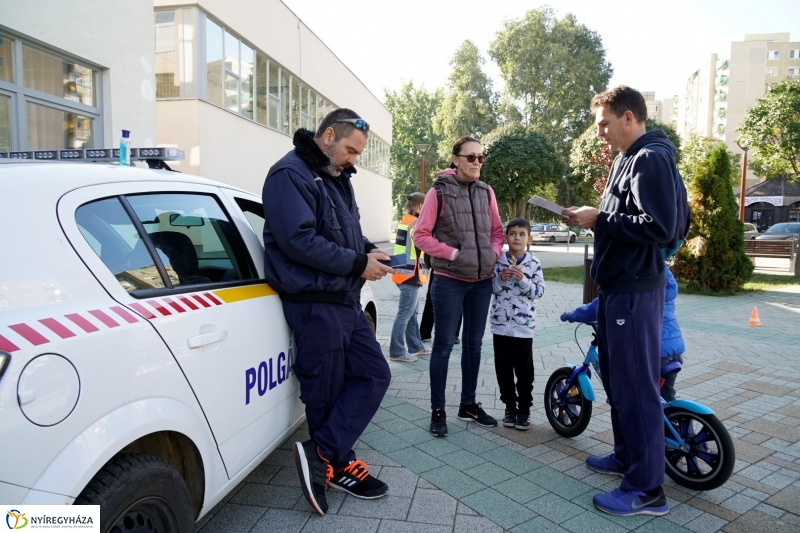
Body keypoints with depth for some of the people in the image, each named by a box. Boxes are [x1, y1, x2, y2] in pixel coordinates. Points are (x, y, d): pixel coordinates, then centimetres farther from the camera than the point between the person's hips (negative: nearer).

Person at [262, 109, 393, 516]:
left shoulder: (336, 177, 17)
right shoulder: (290, 175, -13)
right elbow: (299, 241, -23)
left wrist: (370, 251, 2)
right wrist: (358, 264, -18)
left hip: (344, 298, 10)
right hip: (314, 302, -10)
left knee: (373, 375, 9)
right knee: (328, 391, 3)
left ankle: (322, 455, 13)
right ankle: (337, 464, 22)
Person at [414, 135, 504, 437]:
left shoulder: (486, 192, 8)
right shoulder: (439, 191, -6)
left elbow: (497, 231, 16)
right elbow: (421, 235, -7)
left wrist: (494, 253, -3)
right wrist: (452, 253, -16)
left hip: (482, 282, 5)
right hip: (449, 281, -5)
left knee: (473, 344, 13)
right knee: (444, 345, 1)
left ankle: (468, 404, 28)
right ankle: (438, 410, 13)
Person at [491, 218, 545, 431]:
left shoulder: (533, 262, -1)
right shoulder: (498, 260, 1)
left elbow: (539, 291, -4)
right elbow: (490, 289, 1)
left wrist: (523, 279, -18)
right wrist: (501, 279, -16)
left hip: (524, 325, -1)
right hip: (500, 324, 1)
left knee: (524, 370, 6)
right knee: (503, 368, 9)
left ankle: (524, 408, 20)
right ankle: (510, 406, 25)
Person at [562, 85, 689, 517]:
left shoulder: (650, 159, -13)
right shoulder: (628, 160, 18)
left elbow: (659, 227, -23)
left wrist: (599, 220, -17)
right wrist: (597, 218, 6)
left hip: (634, 291, -10)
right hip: (616, 287, 11)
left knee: (635, 386, -4)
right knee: (616, 380, 18)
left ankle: (647, 488, 8)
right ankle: (627, 456, 34)